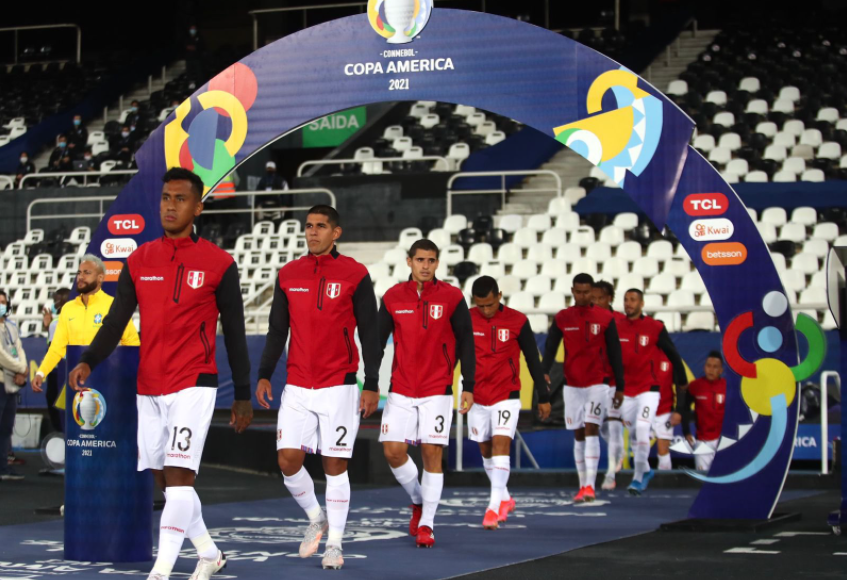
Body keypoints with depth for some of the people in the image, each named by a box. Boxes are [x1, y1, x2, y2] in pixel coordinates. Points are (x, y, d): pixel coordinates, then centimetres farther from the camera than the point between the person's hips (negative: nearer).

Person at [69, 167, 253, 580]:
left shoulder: (218, 264, -3)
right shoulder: (139, 261, 7)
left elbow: (234, 333, 1)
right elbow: (116, 320, 2)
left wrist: (243, 396, 2)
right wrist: (88, 361, -15)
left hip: (193, 385, -5)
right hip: (148, 387, 5)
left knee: (178, 476, -15)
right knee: (165, 481, 12)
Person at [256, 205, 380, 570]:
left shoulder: (355, 275, -3)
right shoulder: (288, 275, 7)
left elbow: (369, 332, -2)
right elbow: (276, 330, 12)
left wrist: (372, 385, -6)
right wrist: (264, 375, 3)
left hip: (339, 387, -3)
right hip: (297, 388, 3)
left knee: (335, 464, 0)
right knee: (288, 460, -3)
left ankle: (334, 543, 12)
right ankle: (316, 518, 22)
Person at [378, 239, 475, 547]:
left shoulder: (452, 297, -2)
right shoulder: (393, 297, 3)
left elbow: (465, 344, 1)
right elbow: (377, 342, 8)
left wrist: (468, 387, -4)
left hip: (437, 391, -2)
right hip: (400, 391, 2)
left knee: (432, 453, -4)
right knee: (393, 450, -6)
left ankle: (426, 524, 5)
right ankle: (418, 501, 20)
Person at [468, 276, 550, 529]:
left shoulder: (517, 321, -8)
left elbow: (533, 360, 0)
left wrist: (543, 397, 2)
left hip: (506, 397, -3)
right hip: (477, 398, 3)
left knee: (500, 445, -16)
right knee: (486, 451, 12)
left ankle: (494, 508, -18)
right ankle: (505, 499, 32)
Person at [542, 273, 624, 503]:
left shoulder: (605, 318, -1)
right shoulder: (561, 318, 3)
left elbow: (615, 353, 3)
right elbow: (550, 347, -4)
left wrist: (619, 386, 3)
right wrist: (544, 372, -22)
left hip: (597, 384, -3)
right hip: (572, 384, 3)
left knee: (591, 430, -13)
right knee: (578, 435, 7)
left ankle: (590, 486, -17)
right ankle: (583, 486, 15)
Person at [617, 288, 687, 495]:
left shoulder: (655, 328, -6)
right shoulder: (616, 328, 1)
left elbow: (672, 354, 2)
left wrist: (682, 381, 8)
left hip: (648, 389, -4)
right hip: (626, 391, 4)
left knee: (642, 429, -18)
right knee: (633, 435, 11)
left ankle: (638, 478, -9)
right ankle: (646, 470, 33)